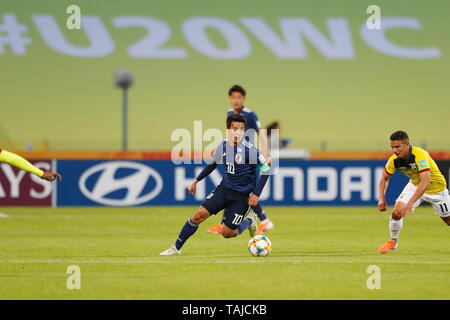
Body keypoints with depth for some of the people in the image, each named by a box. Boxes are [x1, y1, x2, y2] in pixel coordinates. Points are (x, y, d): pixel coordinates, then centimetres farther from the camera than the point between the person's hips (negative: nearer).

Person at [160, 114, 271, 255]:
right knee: (200, 214, -11)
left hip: (242, 196, -4)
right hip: (225, 188, 4)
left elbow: (266, 169, -10)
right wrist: (196, 181, 16)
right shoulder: (223, 146, -2)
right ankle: (176, 248, 1)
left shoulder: (250, 150, -18)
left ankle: (249, 221, 26)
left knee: (227, 233, -5)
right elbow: (212, 164, 17)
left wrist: (256, 194, -14)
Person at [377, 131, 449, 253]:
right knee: (397, 212, -15)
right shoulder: (394, 159, -20)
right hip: (415, 185, 4)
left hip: (435, 188, -4)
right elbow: (385, 178, -3)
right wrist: (382, 198, -19)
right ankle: (393, 242, 8)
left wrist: (410, 203, -52)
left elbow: (425, 182, -46)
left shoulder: (420, 155, -38)